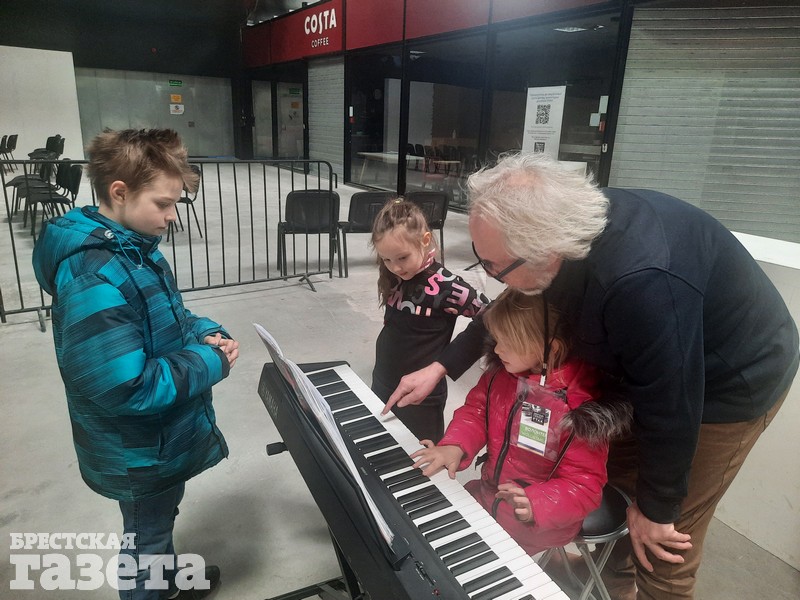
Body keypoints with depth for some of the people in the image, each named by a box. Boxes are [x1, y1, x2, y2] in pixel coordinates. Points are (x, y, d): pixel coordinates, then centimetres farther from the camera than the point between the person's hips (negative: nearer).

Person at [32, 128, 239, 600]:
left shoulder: (136, 248, -2)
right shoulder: (94, 281, -33)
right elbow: (127, 389, -35)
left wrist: (206, 332, -8)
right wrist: (211, 362, -25)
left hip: (163, 438, 9)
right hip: (140, 454, -9)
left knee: (160, 522, 33)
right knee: (145, 539, 19)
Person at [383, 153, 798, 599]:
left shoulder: (644, 285, -43)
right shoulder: (567, 225, -18)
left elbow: (671, 409, -30)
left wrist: (656, 508, -14)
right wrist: (440, 367, -3)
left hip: (731, 384, -7)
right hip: (650, 365, 7)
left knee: (662, 544, 2)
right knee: (612, 478, 17)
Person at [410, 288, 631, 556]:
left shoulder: (582, 406, -26)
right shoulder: (502, 370, -9)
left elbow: (583, 484, -22)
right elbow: (476, 410, 1)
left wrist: (535, 504, -37)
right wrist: (455, 446, -18)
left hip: (541, 522, -6)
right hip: (489, 492, 6)